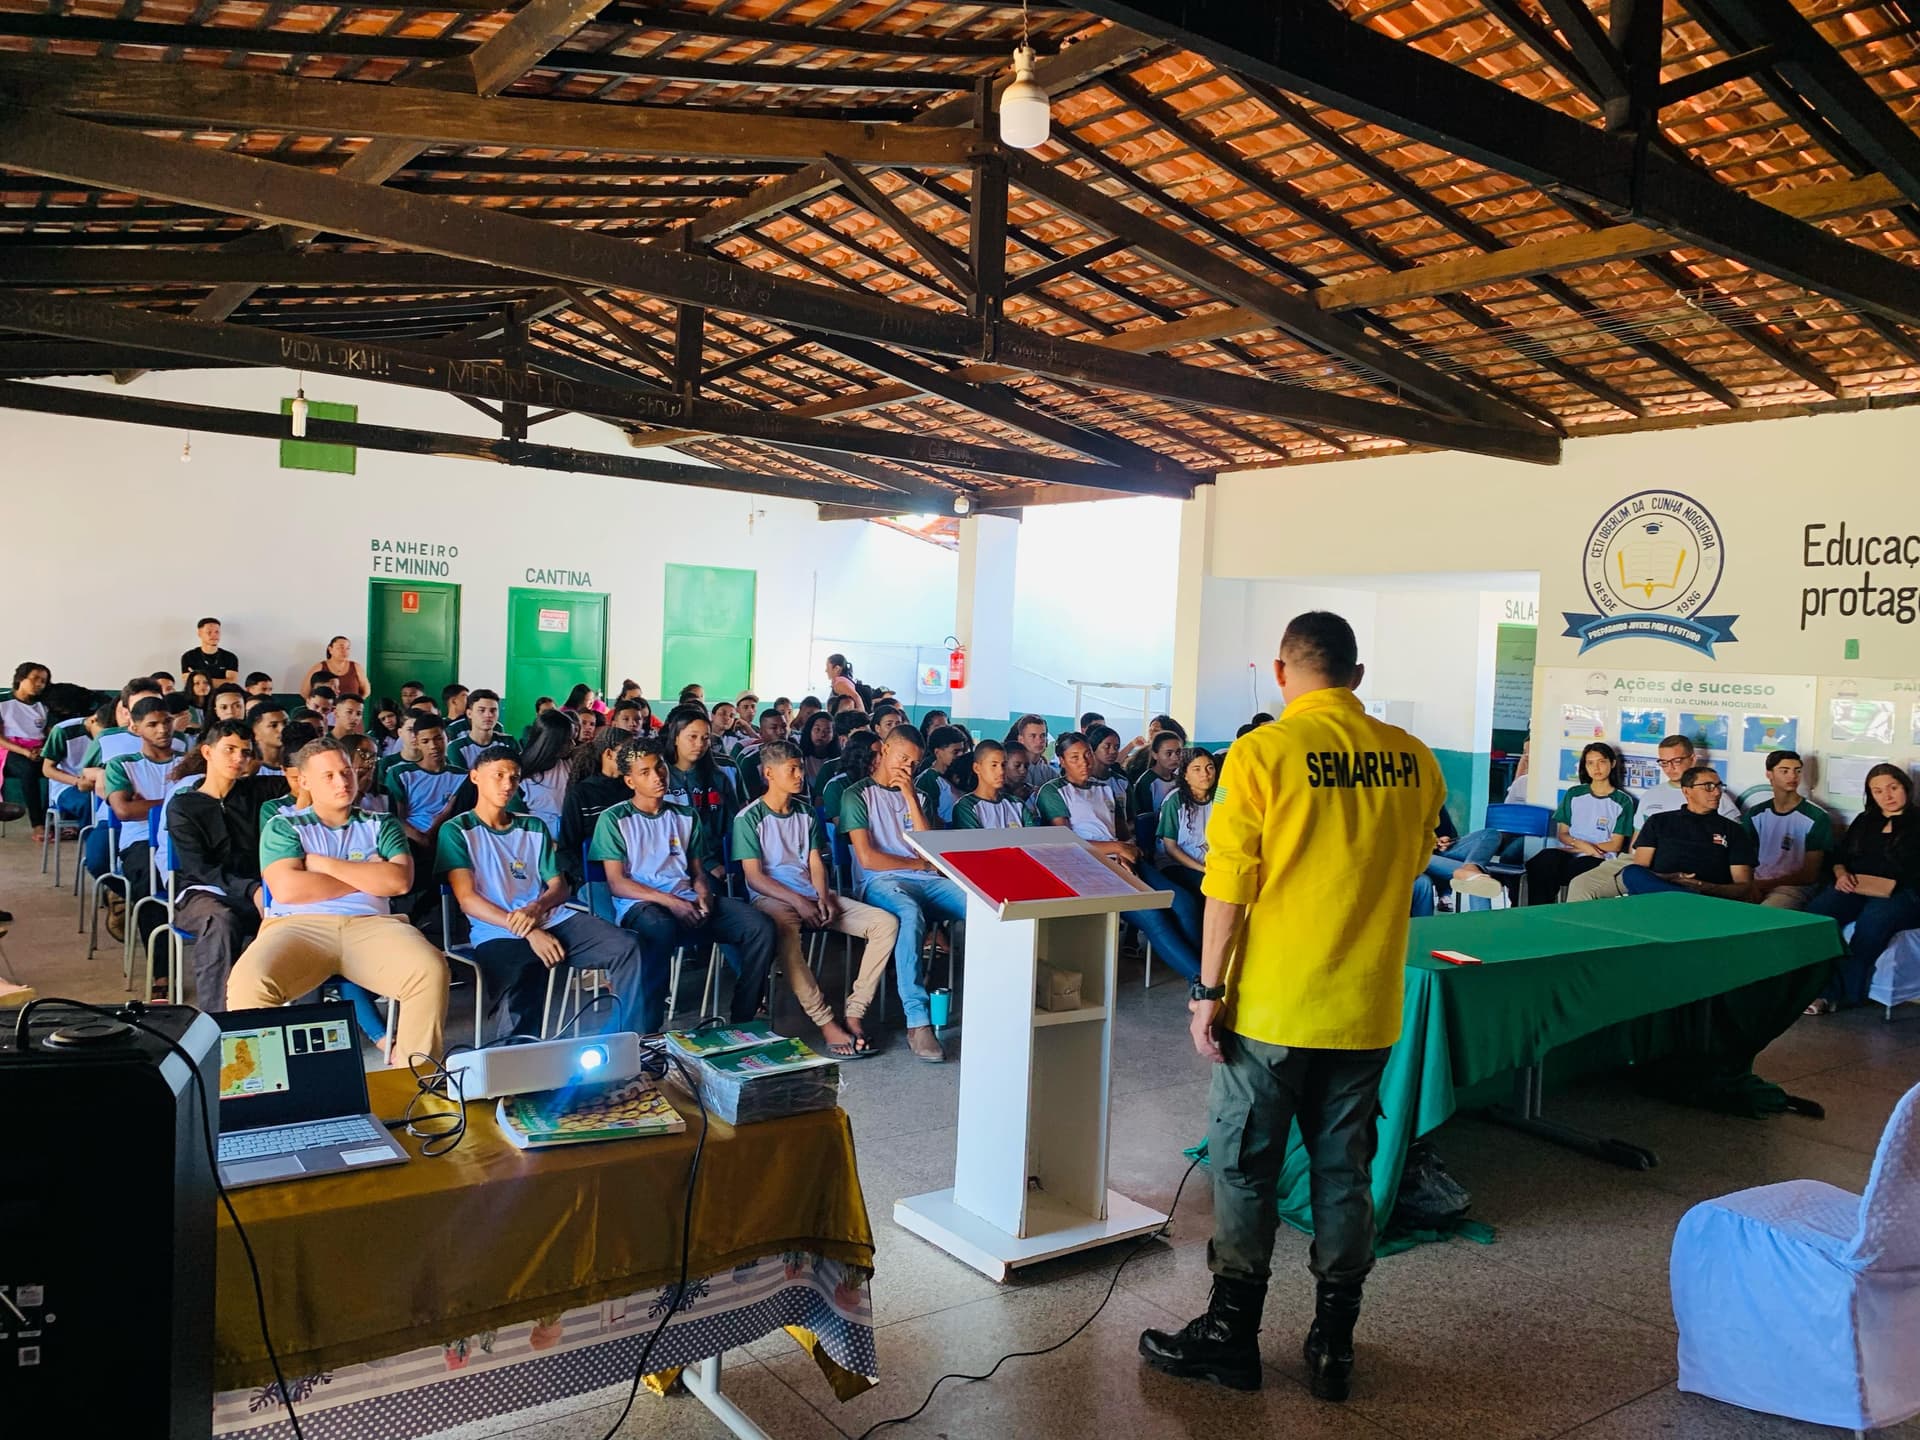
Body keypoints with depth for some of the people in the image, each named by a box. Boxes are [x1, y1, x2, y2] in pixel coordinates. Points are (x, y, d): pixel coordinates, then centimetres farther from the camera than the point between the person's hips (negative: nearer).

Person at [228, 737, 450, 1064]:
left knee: (430, 969, -31)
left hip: (371, 925, 1)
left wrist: (324, 864, 2)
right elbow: (286, 889, -2)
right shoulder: (283, 826, 16)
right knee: (249, 980, -34)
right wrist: (369, 877, 4)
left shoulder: (382, 825, 21)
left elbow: (399, 881, 2)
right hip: (299, 926, -1)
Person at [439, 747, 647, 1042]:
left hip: (552, 919, 5)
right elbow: (467, 899, -3)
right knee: (524, 981, -39)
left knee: (627, 945, -20)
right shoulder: (456, 831, 8)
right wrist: (528, 931, -14)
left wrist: (536, 909, -9)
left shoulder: (534, 828, 24)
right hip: (497, 932, -5)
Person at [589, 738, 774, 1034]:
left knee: (760, 927, -20)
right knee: (660, 928, -43)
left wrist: (703, 895, -5)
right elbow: (616, 882, -2)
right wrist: (669, 901, -15)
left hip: (687, 902, 5)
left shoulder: (686, 817, 21)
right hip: (639, 905, -5)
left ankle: (742, 1020, -10)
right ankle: (644, 1032, -38)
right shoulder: (613, 819, 7)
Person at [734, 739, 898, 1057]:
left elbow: (816, 863, 13)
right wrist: (798, 901, -18)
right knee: (784, 931, -43)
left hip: (813, 896, 6)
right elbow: (754, 876, -7)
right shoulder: (749, 818, -1)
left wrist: (824, 898, -7)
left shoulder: (806, 813, 17)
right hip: (772, 899, -6)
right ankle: (827, 1024, -37)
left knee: (886, 923, -15)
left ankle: (855, 1013, -18)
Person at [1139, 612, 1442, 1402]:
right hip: (1367, 1007, 4)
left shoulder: (1263, 753, -13)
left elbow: (1229, 886, -13)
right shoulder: (1414, 761, 0)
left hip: (1274, 1004, -4)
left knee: (1246, 1168, 9)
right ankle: (1333, 1344, 24)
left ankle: (1231, 1336, 21)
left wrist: (1208, 990, -6)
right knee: (1344, 1170, 15)